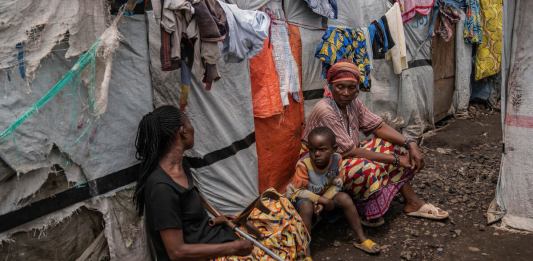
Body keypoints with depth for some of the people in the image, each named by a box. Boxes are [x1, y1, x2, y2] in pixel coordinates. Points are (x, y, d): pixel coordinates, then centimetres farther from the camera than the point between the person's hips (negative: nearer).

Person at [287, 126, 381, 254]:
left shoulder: (336, 159, -19)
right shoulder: (304, 164, -32)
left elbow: (336, 185, -9)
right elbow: (297, 191, -26)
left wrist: (324, 201, -24)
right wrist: (323, 200, -27)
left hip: (325, 194, 4)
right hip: (302, 197, -4)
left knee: (345, 198, -14)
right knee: (306, 206, -35)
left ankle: (361, 238, 1)